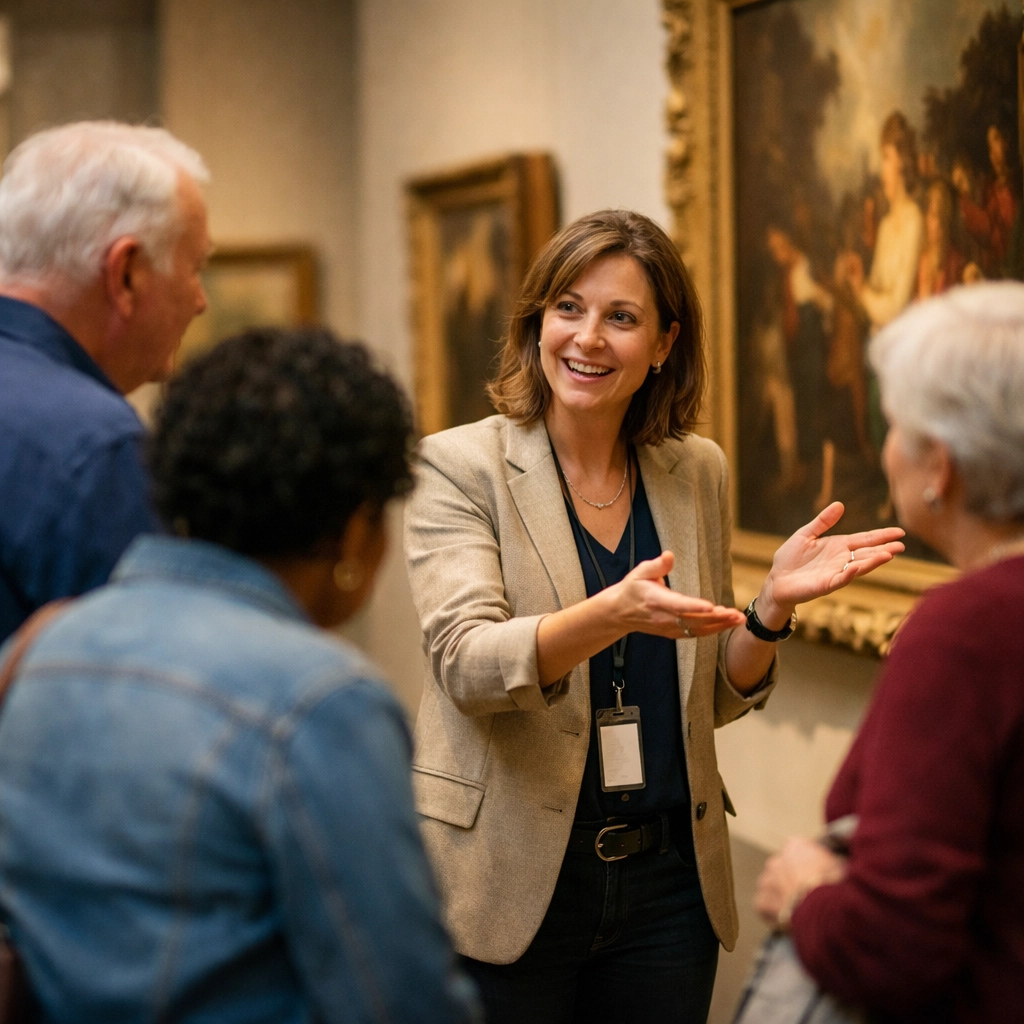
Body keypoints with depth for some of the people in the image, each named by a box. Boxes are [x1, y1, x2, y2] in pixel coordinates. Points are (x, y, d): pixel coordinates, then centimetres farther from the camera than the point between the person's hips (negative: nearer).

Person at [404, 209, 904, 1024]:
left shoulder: (698, 472, 6)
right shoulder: (460, 466, -7)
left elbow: (716, 699, 11)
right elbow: (466, 664, -20)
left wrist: (774, 603, -9)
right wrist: (610, 614, -36)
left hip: (670, 876, 4)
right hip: (511, 882, -4)